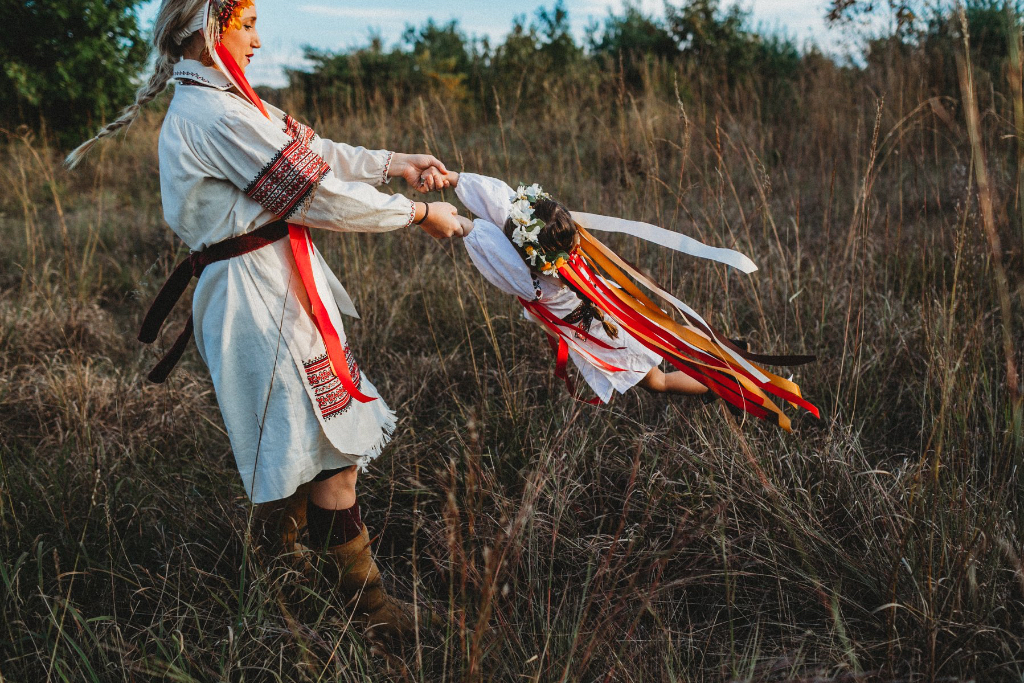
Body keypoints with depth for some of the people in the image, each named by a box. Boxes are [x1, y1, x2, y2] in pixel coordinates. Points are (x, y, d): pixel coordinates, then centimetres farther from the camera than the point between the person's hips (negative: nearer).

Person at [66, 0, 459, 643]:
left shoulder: (217, 104, 12)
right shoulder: (216, 117, -21)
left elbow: (316, 150, 11)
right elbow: (321, 194, -21)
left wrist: (396, 164, 0)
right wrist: (421, 213, -11)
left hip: (274, 282, 10)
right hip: (259, 294, -10)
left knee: (301, 436, 21)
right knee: (332, 443, -3)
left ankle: (285, 557, 39)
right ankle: (363, 596, 9)